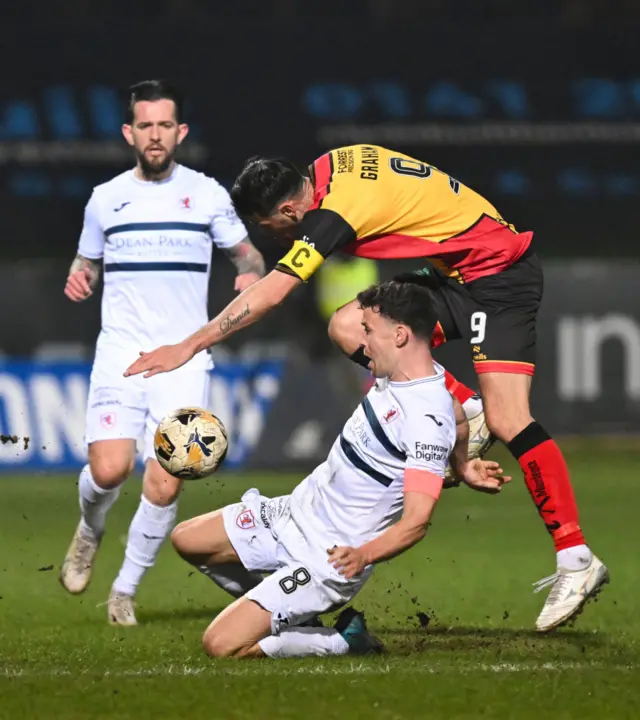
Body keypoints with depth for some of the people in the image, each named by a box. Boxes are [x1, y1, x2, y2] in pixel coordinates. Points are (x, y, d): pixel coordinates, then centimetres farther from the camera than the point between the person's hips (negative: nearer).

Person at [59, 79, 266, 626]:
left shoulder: (206, 193, 5)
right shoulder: (105, 198, 8)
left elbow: (246, 253, 14)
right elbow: (89, 263, 21)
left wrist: (252, 275, -10)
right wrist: (79, 280, -2)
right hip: (121, 352, 1)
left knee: (165, 484, -10)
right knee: (109, 470, -17)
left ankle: (126, 589, 10)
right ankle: (90, 531, 20)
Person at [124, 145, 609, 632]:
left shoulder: (339, 210, -24)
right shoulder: (332, 165, 1)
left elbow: (270, 293, -28)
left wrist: (189, 347, -27)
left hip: (497, 271, -10)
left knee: (507, 418, -18)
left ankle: (576, 561, -21)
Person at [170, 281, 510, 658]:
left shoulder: (427, 421, -28)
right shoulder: (420, 372, 0)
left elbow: (416, 520, -32)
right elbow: (458, 418, 22)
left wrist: (363, 555, -45)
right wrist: (462, 466, 35)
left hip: (329, 557, -10)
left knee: (221, 645, -16)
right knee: (186, 540, 15)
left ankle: (344, 640, 2)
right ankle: (286, 614, 23)